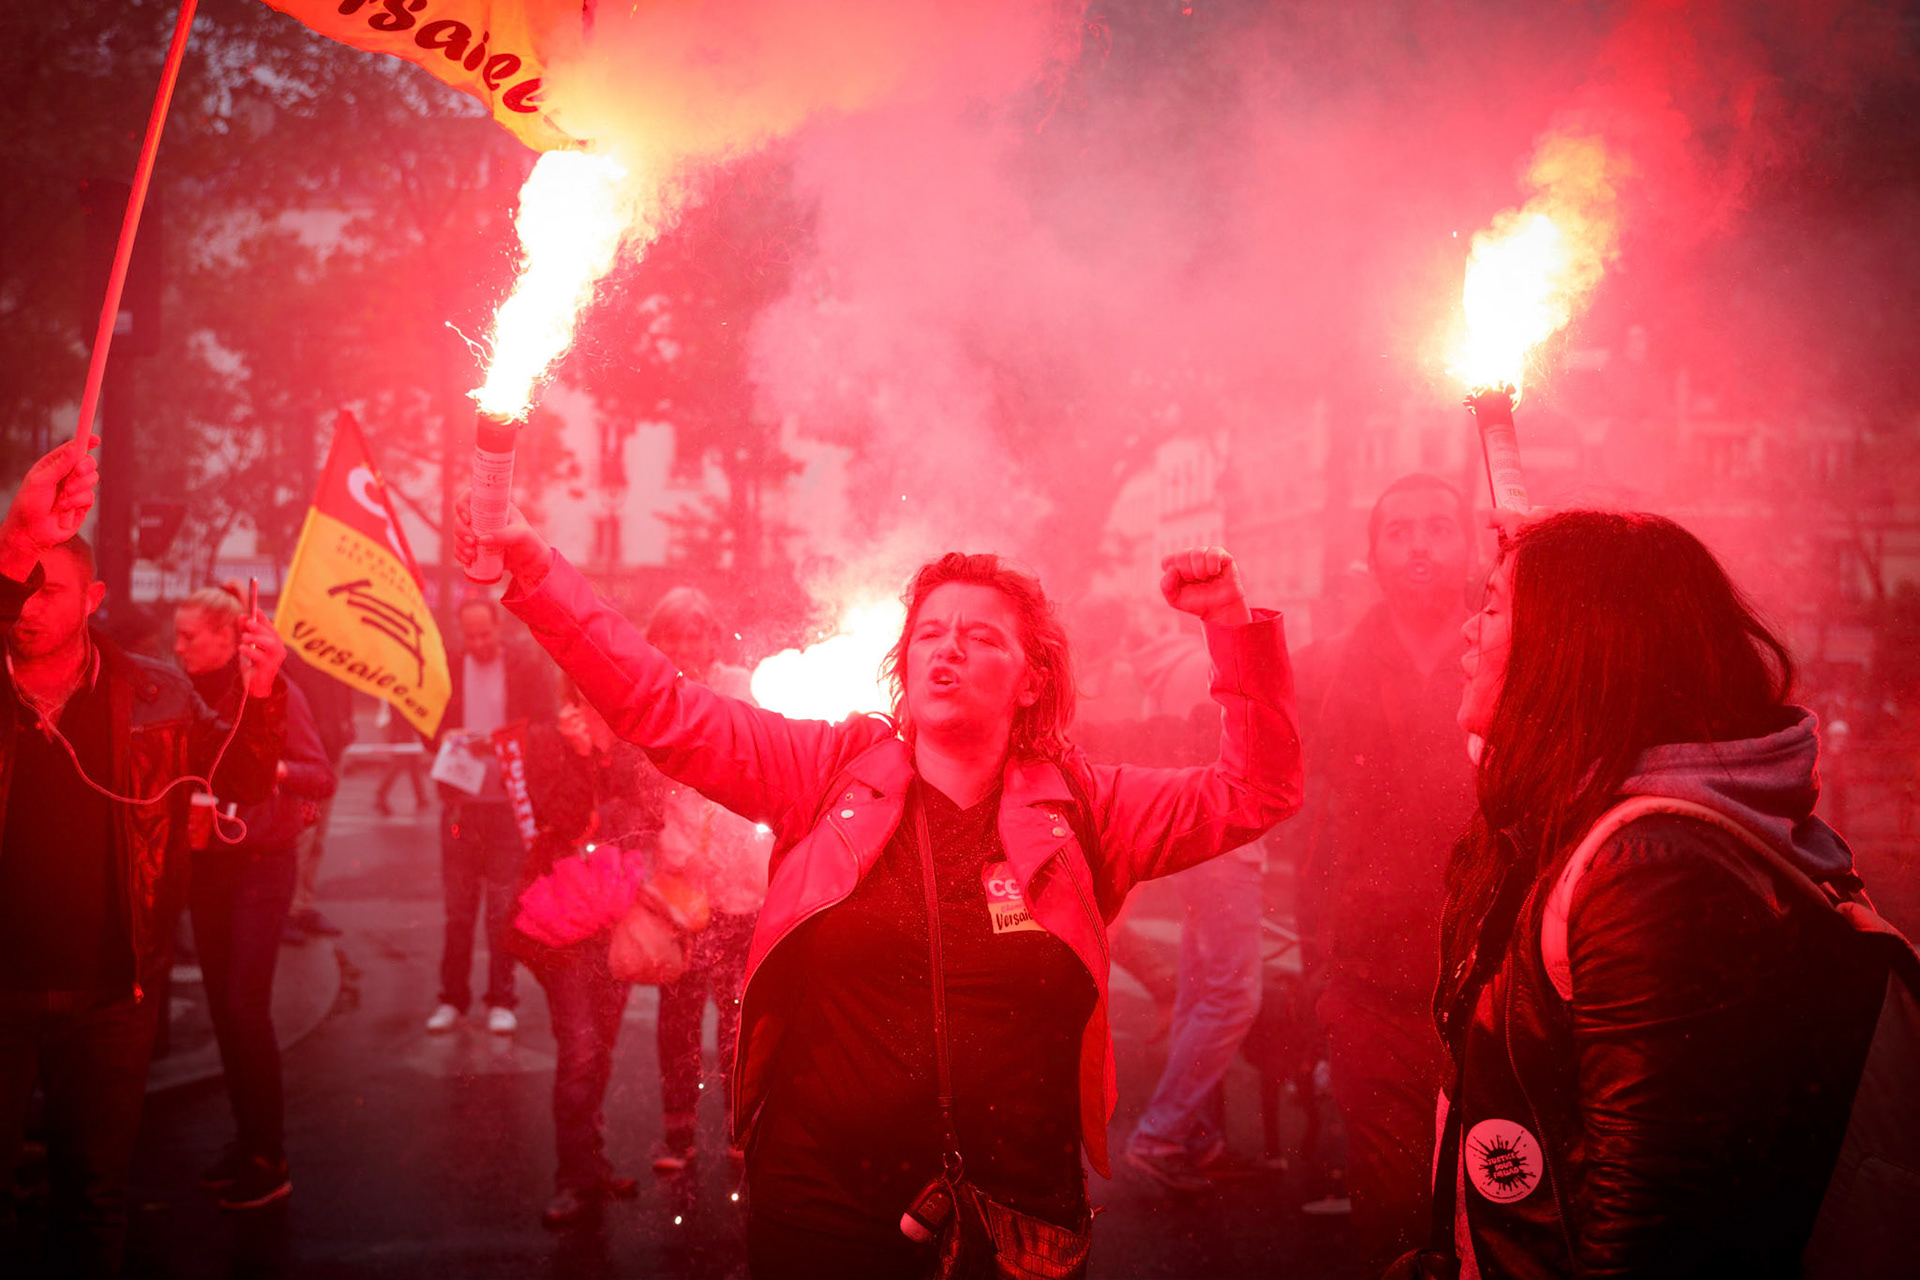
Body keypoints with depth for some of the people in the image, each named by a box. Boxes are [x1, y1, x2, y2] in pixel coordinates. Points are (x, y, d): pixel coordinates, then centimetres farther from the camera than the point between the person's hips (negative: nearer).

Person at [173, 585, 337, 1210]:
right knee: (222, 1007, 9)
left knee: (246, 1007, -8)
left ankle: (269, 1160, 2)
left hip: (262, 865, -6)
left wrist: (272, 766, -31)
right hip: (208, 865, 6)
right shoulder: (194, 694, 6)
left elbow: (322, 779, -14)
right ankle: (246, 1140, 22)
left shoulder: (274, 691, -10)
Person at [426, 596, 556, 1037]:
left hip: (509, 803, -2)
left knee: (504, 908, 3)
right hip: (460, 802, 2)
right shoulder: (447, 669, 5)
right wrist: (449, 739, -11)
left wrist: (497, 742, -17)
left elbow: (544, 728, -3)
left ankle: (501, 1000, 12)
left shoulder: (528, 667, -2)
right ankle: (452, 997, 18)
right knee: (458, 908, 7)